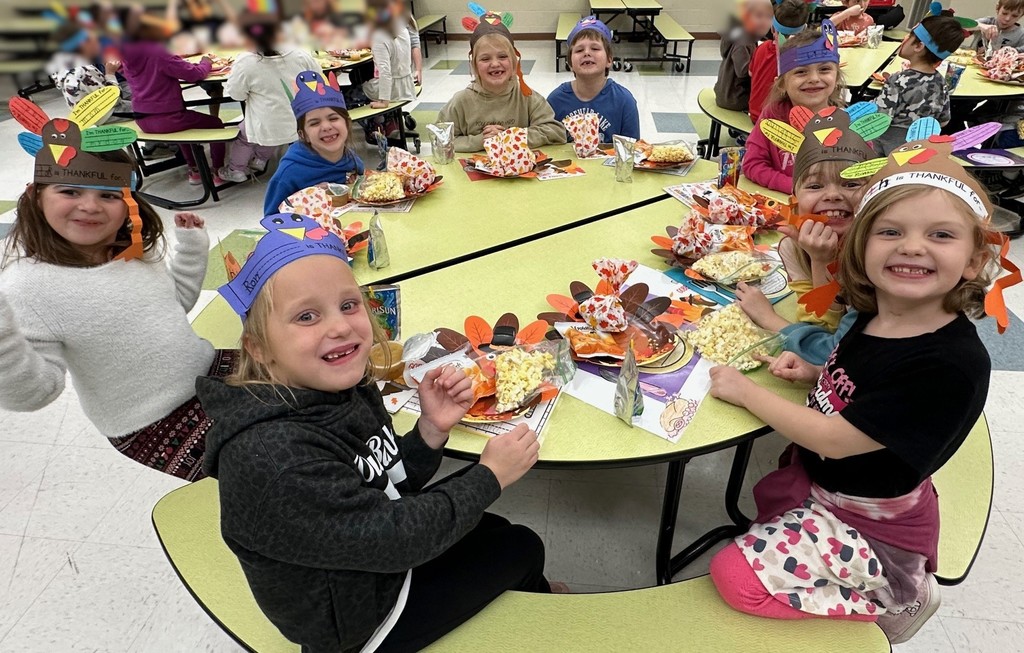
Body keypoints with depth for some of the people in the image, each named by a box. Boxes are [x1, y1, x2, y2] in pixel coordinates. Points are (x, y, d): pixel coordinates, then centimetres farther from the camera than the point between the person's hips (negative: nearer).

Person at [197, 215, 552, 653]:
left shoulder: (348, 389, -12)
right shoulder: (271, 456, -36)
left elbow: (389, 487, -1)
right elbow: (391, 537, -30)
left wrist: (431, 430, -19)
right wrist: (490, 476, -18)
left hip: (387, 562, 6)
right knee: (521, 549, 7)